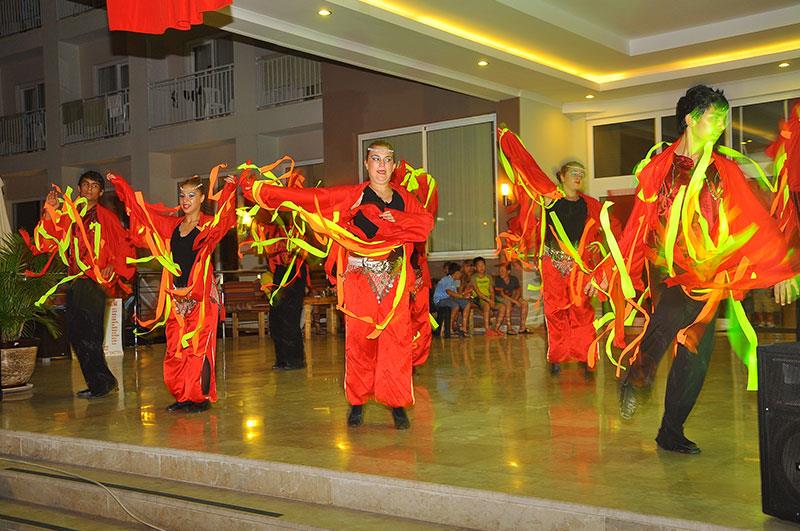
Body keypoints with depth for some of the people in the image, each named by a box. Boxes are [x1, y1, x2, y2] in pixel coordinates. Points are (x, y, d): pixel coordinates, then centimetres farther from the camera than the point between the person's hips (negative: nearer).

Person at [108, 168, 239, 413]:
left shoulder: (209, 225, -2)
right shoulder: (171, 224, 12)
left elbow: (223, 219, -25)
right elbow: (140, 209, 19)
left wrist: (230, 188, -39)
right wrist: (118, 183, 21)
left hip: (201, 294, -5)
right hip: (176, 295, 5)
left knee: (199, 346, -4)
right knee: (175, 349, 6)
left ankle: (202, 397, 3)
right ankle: (183, 397, 15)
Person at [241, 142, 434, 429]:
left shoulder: (404, 198, 12)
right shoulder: (351, 195, 3)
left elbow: (426, 222, -3)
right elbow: (307, 197, -1)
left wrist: (393, 219, -16)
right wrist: (258, 188, -5)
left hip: (394, 281, 2)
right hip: (359, 279, -2)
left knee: (397, 339, -4)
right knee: (358, 340, -5)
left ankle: (398, 404, 3)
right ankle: (357, 404, 7)